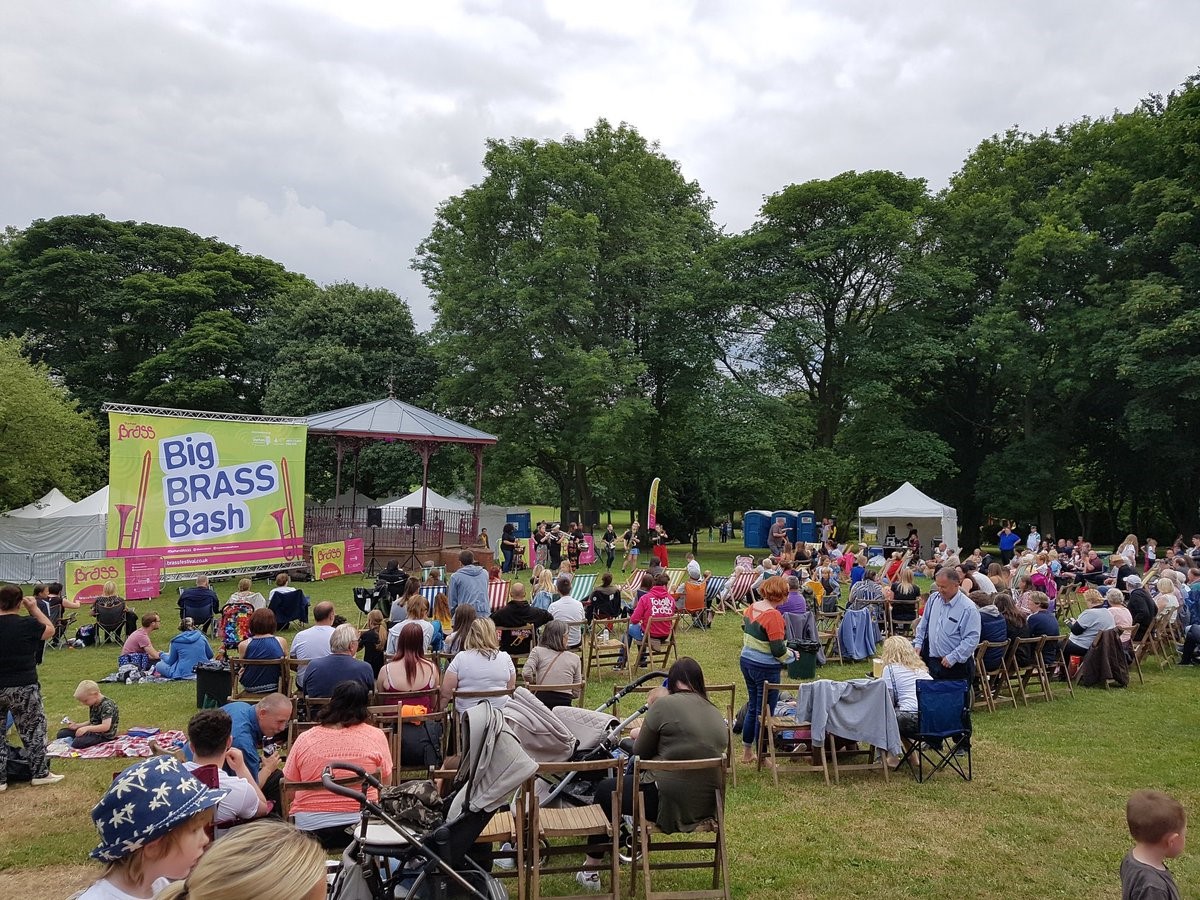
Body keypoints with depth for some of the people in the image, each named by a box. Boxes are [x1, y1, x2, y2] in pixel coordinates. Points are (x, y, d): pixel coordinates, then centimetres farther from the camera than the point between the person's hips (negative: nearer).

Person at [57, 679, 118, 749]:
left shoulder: (107, 705, -22)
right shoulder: (93, 705, 8)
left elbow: (106, 726, -30)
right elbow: (91, 722, 17)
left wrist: (87, 728, -34)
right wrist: (77, 725, 3)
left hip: (104, 735, -10)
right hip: (93, 731, 10)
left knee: (77, 743, -33)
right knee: (62, 733, 10)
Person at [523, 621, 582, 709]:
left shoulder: (538, 651, 7)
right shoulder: (574, 658, 11)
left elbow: (526, 673, -9)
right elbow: (576, 693, 12)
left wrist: (531, 683, 11)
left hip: (541, 699, -1)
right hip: (564, 704, 1)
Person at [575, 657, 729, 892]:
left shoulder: (664, 705, -12)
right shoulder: (718, 715, 6)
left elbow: (640, 753, -3)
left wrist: (642, 734, 19)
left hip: (671, 805, -7)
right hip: (707, 806, 7)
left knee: (604, 789, 19)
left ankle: (591, 868, 25)